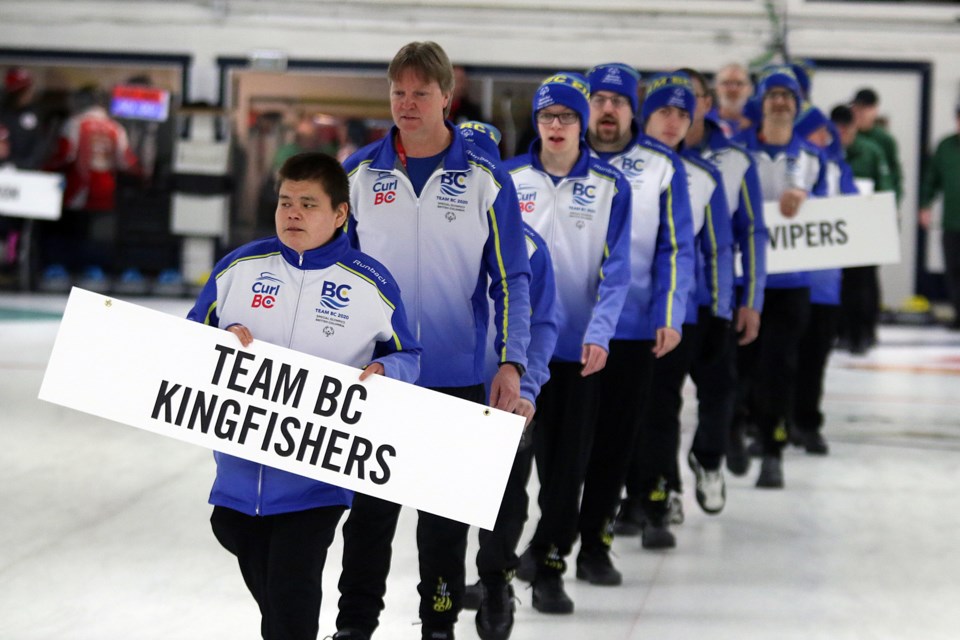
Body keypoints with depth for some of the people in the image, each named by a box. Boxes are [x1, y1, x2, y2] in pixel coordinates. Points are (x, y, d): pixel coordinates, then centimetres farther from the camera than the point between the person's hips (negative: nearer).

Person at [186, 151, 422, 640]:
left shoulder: (373, 284, -3)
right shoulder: (240, 265, 3)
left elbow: (407, 356, 7)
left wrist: (381, 372, -15)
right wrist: (226, 339, -11)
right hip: (240, 467, 4)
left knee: (292, 594, -9)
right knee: (265, 592, 20)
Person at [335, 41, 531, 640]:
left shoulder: (485, 177, -4)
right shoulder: (360, 173, 1)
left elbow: (511, 279, -1)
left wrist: (511, 364, -9)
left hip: (457, 378, -1)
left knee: (446, 511, 10)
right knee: (369, 506, 8)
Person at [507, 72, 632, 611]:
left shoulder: (610, 185, -2)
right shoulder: (510, 178, 1)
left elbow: (615, 269, -4)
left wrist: (600, 335, -15)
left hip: (579, 345, 0)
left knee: (569, 459, 4)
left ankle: (548, 564, 15)